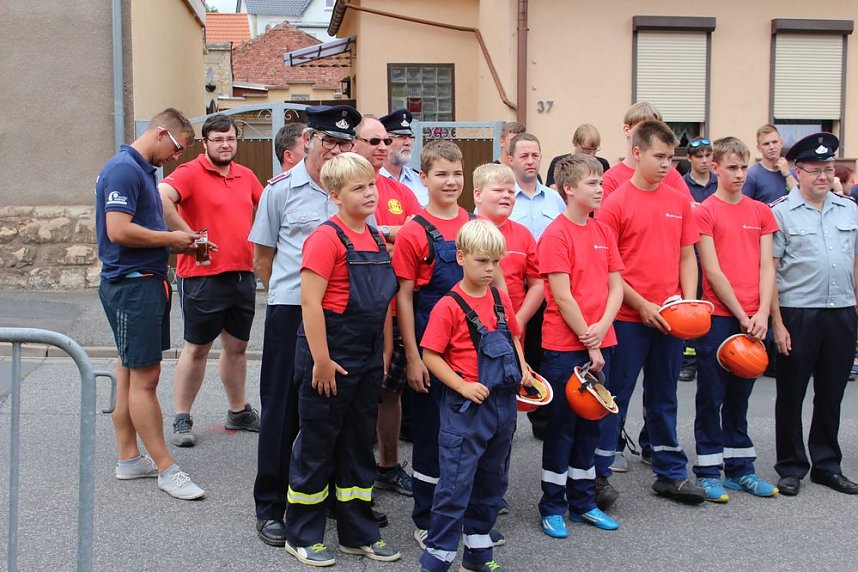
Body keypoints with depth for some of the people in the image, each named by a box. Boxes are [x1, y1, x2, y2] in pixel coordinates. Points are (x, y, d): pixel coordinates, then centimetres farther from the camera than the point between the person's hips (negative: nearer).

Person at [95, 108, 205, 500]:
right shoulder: (124, 168, -15)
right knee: (145, 378, -4)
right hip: (132, 285, -10)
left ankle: (128, 458, 23)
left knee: (131, 373, 14)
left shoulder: (143, 170, 16)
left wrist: (177, 244, 7)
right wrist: (171, 238, -13)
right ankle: (166, 469, 2)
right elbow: (118, 231, -24)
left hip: (147, 282, 10)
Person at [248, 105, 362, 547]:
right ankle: (269, 506, 16)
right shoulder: (281, 188, 0)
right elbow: (262, 257, 7)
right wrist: (287, 294, 8)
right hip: (290, 312, -2)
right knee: (283, 408, 5)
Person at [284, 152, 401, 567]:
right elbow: (310, 301, -18)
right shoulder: (326, 238, -14)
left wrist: (385, 352, 12)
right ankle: (302, 536, 19)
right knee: (316, 443, 4)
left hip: (367, 358, 8)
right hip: (330, 355, -8)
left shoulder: (376, 239, 10)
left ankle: (358, 532, 28)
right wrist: (321, 360, -19)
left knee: (359, 443, 15)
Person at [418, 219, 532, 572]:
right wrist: (462, 386, -19)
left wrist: (522, 367, 5)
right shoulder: (449, 306, -12)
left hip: (503, 403, 7)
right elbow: (430, 355, -12)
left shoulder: (501, 299, 6)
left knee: (493, 480, 16)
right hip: (466, 407, -7)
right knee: (456, 484, -3)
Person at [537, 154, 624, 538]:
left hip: (599, 344, 7)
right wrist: (589, 345, -13)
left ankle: (583, 502, 26)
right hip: (564, 347, -6)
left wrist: (602, 326, -9)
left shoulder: (604, 232, 9)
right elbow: (562, 296, -15)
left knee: (590, 422, 14)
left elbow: (616, 286, 8)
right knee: (561, 425, 3)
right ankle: (552, 507, 16)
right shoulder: (556, 234, -12)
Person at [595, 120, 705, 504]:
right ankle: (599, 473, 15)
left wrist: (689, 301, -2)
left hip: (670, 317, 5)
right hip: (628, 318, -5)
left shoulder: (680, 201, 7)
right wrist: (642, 305, -13)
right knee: (616, 396, 4)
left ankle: (670, 473, 26)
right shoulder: (615, 203, -8)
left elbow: (686, 256, 11)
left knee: (663, 396, 16)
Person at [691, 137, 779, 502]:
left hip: (753, 319, 5)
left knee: (740, 396, 14)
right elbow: (713, 271, -8)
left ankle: (741, 468, 23)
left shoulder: (761, 212, 10)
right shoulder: (704, 212, -4)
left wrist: (762, 313, -7)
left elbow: (766, 267, 6)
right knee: (712, 396, 3)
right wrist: (741, 315, -11)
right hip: (718, 317, -4)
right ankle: (709, 472, 11)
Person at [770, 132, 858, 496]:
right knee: (791, 394, 5)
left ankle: (826, 465, 26)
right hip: (798, 313, -4)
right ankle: (791, 468, 17)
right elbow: (769, 270, -6)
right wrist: (777, 322, -11)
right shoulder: (781, 213, -4)